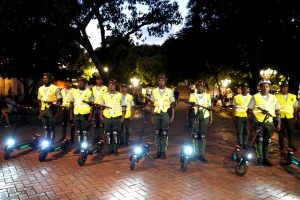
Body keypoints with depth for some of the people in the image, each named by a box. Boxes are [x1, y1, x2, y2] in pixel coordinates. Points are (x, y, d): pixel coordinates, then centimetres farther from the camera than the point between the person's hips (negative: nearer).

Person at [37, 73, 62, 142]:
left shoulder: (55, 88, -4)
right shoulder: (40, 88, 13)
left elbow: (59, 101, -3)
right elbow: (39, 101, 18)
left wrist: (55, 106, -19)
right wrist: (40, 112, 14)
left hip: (52, 110, -5)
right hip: (43, 110, 5)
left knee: (51, 127, -2)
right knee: (45, 127, 10)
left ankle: (51, 142, 6)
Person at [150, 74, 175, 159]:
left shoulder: (169, 91, 0)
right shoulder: (154, 91, 5)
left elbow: (172, 105, 2)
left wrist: (172, 116, -4)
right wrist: (152, 116, 5)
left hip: (166, 114, -2)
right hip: (156, 114, 2)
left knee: (164, 133, 0)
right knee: (157, 133, 5)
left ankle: (163, 152, 9)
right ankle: (158, 151, 14)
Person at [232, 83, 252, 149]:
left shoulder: (251, 97, 8)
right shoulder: (236, 97, 1)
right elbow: (234, 107, 1)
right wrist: (233, 116, -5)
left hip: (247, 116, 3)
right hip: (239, 116, -3)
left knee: (246, 131, 9)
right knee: (239, 132, 1)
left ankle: (245, 144, 20)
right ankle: (240, 145, 8)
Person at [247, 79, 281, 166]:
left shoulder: (273, 98, 8)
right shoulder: (255, 97, -2)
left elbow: (277, 111, 13)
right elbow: (249, 110, 1)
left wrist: (278, 123, 8)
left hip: (270, 123, 3)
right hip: (258, 122, -3)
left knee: (267, 141, 8)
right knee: (259, 141, -2)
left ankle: (266, 158, 20)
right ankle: (259, 158, 8)